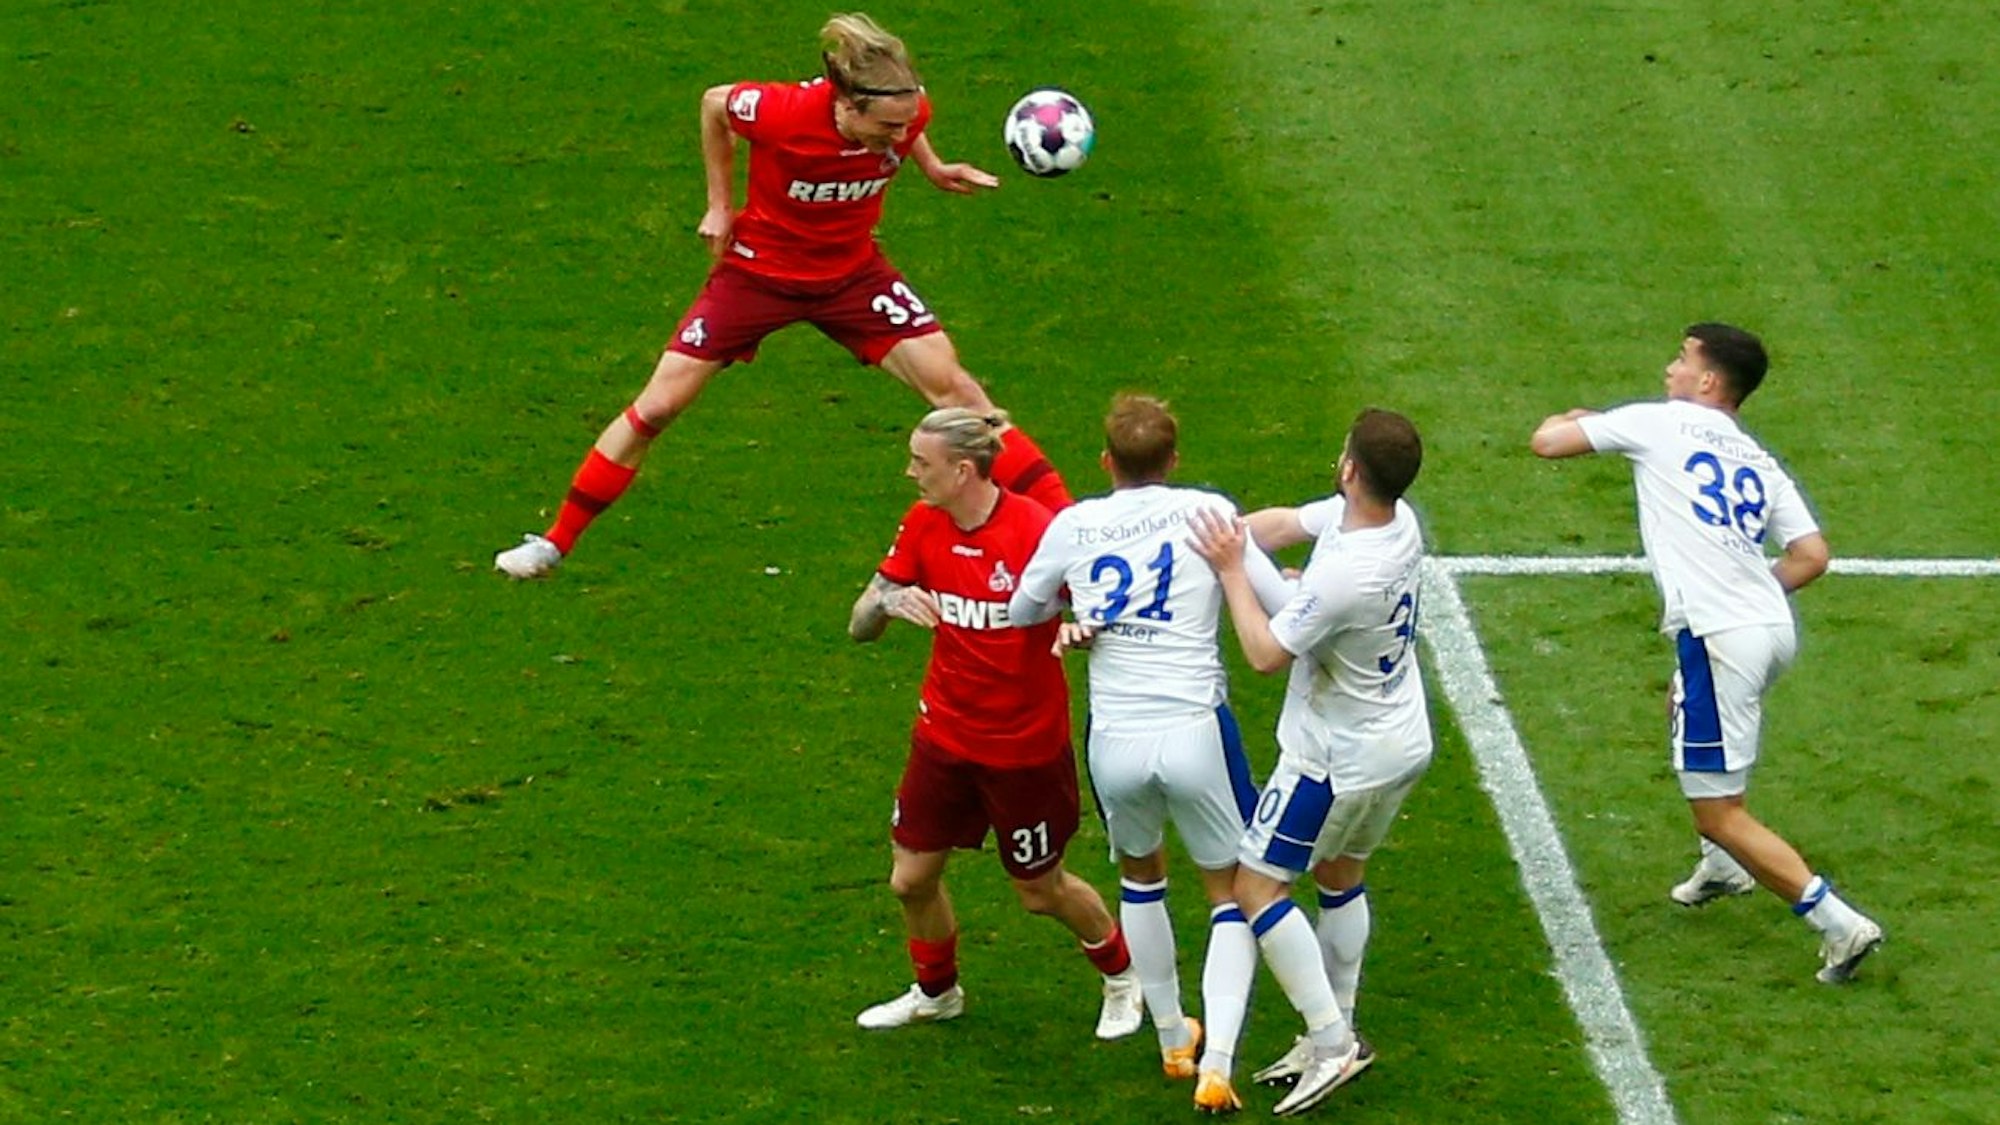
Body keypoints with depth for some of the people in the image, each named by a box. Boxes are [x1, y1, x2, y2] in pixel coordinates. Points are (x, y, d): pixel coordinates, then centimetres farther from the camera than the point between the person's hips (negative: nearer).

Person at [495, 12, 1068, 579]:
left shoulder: (906, 111, -24)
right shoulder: (783, 112, -34)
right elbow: (714, 104, -10)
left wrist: (931, 166, -6)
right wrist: (720, 206, -6)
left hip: (852, 272, 2)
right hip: (758, 270, -2)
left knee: (952, 385, -9)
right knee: (656, 407, -1)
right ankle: (555, 542, 15)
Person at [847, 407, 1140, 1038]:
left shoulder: (1038, 530, -22)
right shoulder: (923, 525, -6)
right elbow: (860, 626, -4)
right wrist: (889, 600, -27)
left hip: (1027, 744, -5)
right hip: (945, 734, 5)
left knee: (1040, 891, 10)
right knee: (912, 878, 9)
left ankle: (1121, 975, 39)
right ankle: (936, 992, 38)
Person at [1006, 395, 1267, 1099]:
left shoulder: (1075, 525, 4)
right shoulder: (1208, 512, -2)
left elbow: (1021, 611, 17)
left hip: (1115, 743, 2)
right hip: (1197, 730, -2)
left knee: (1139, 874, 29)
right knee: (1232, 893, 11)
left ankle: (1173, 1039, 38)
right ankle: (1220, 1057, -6)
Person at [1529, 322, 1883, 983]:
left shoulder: (1659, 423, 2)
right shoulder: (1760, 464, 17)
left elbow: (1547, 442, 6)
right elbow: (1812, 557, 8)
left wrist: (1565, 420, 29)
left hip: (1721, 638, -8)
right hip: (1773, 628, 8)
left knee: (1719, 812, -2)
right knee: (1683, 701, 38)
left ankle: (1836, 922, -11)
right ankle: (1723, 867, 45)